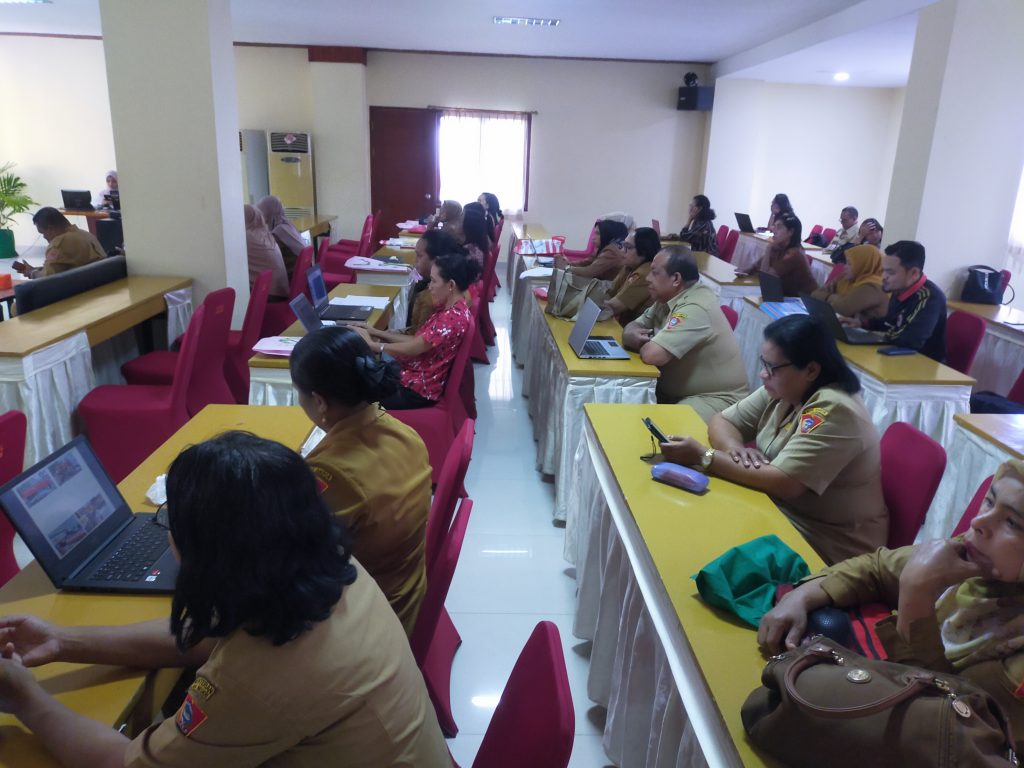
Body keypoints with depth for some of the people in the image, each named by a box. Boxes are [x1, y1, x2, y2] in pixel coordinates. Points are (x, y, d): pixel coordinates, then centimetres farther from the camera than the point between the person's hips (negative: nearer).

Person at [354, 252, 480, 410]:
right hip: (414, 374, 9)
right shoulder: (449, 308, 5)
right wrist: (380, 333, 0)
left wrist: (372, 344, -10)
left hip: (417, 389, -9)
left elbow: (412, 349, -22)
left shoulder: (453, 317, -26)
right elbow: (418, 341, 7)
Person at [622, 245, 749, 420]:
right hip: (677, 392, 9)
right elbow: (633, 327, 12)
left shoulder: (694, 308, -26)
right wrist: (632, 336, -12)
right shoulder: (669, 297, 5)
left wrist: (644, 344, -9)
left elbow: (651, 355, -33)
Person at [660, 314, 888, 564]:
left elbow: (782, 483, -30)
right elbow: (721, 420, 5)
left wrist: (702, 456, -26)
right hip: (784, 514, 7)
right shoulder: (782, 390, 0)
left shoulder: (833, 410, -25)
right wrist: (734, 447, -18)